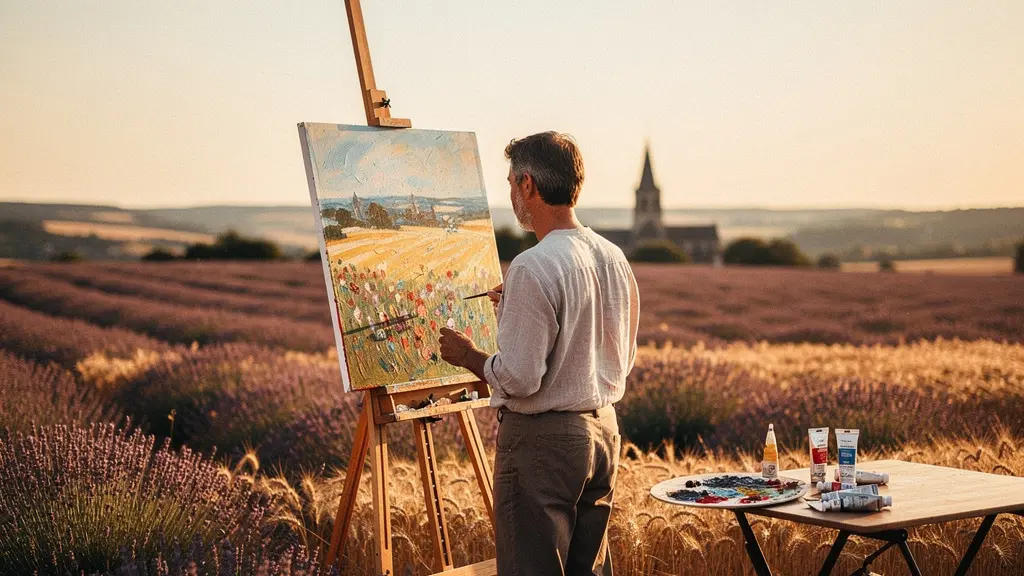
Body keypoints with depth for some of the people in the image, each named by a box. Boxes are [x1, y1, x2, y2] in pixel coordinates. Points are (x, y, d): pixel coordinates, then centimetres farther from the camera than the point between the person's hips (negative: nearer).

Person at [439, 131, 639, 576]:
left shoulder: (533, 268, -20)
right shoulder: (615, 258, 6)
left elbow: (519, 378, -22)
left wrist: (465, 355, -2)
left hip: (541, 439, -8)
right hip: (603, 429, 8)